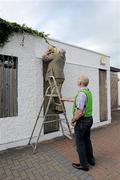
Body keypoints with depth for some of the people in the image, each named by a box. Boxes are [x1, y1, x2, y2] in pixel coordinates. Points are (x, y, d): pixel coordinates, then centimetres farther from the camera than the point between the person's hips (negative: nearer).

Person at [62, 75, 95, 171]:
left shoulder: (81, 93, -24)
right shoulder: (88, 92, 7)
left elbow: (79, 112, -28)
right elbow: (77, 101, 23)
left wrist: (73, 120, -11)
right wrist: (66, 99, 31)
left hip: (82, 121, -9)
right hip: (89, 119, 9)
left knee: (80, 143, 8)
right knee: (87, 140, 22)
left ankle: (84, 164, 23)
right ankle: (91, 159, 39)